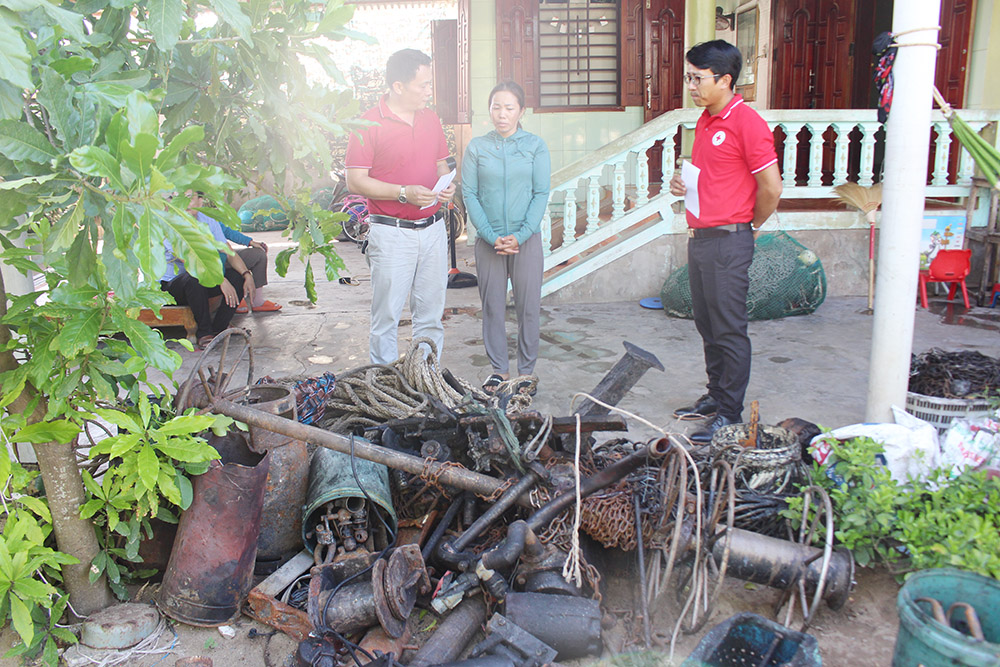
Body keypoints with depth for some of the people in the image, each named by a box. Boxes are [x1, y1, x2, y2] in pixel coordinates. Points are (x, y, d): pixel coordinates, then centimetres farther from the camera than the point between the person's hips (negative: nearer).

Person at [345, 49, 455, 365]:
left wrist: (447, 184, -1)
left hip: (433, 229, 6)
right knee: (387, 314, 0)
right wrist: (404, 193, -20)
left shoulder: (431, 118, 12)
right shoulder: (369, 123, -8)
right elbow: (355, 181, -11)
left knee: (431, 311, 10)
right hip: (391, 233, -5)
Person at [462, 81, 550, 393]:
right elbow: (469, 194, 0)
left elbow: (541, 194, -1)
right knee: (492, 306, 6)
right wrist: (492, 237, -9)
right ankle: (499, 368, 20)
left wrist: (520, 236, -12)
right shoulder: (476, 147, 3)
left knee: (528, 306, 4)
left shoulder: (535, 146, 2)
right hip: (488, 240, 1)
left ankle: (526, 370, 18)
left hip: (527, 238, 0)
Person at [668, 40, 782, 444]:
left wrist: (751, 226, -1)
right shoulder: (704, 121, 14)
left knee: (730, 331, -2)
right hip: (698, 238, 9)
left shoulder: (747, 123, -14)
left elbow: (771, 188, -15)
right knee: (708, 327, 16)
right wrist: (682, 183, 6)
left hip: (728, 243, -9)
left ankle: (730, 415, 7)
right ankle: (715, 397, 29)